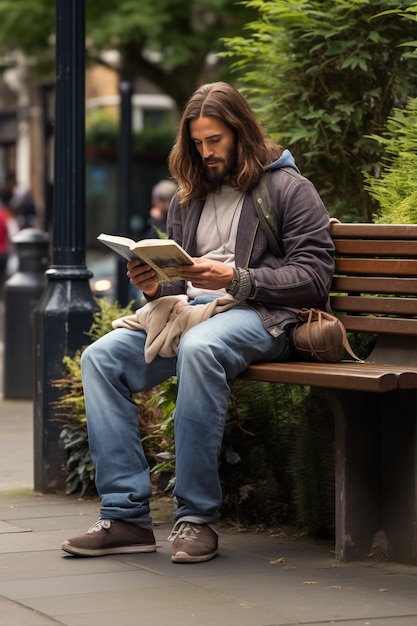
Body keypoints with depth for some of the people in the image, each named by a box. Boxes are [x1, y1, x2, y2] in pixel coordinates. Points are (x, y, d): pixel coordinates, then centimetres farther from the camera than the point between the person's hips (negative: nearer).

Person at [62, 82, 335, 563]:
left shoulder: (287, 188, 3)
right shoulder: (188, 200, 23)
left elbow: (314, 277, -7)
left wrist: (235, 279, -17)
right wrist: (155, 286, 0)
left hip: (259, 316, -6)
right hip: (191, 309, 7)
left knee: (198, 347, -40)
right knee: (101, 357, -18)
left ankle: (197, 517, -32)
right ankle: (126, 514, -20)